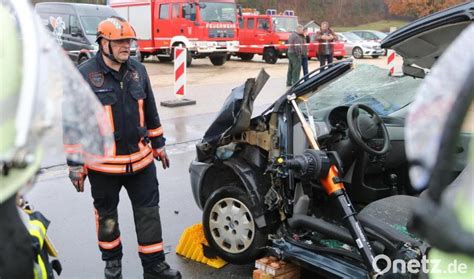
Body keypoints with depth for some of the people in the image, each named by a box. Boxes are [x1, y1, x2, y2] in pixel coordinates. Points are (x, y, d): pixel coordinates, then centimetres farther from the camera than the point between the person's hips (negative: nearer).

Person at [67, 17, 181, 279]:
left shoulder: (137, 70, 3)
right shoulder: (84, 75, -12)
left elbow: (150, 111, 13)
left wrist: (158, 144, 15)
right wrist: (75, 164, -9)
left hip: (140, 158, 4)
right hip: (103, 164, -3)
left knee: (149, 211, 8)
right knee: (106, 213, 15)